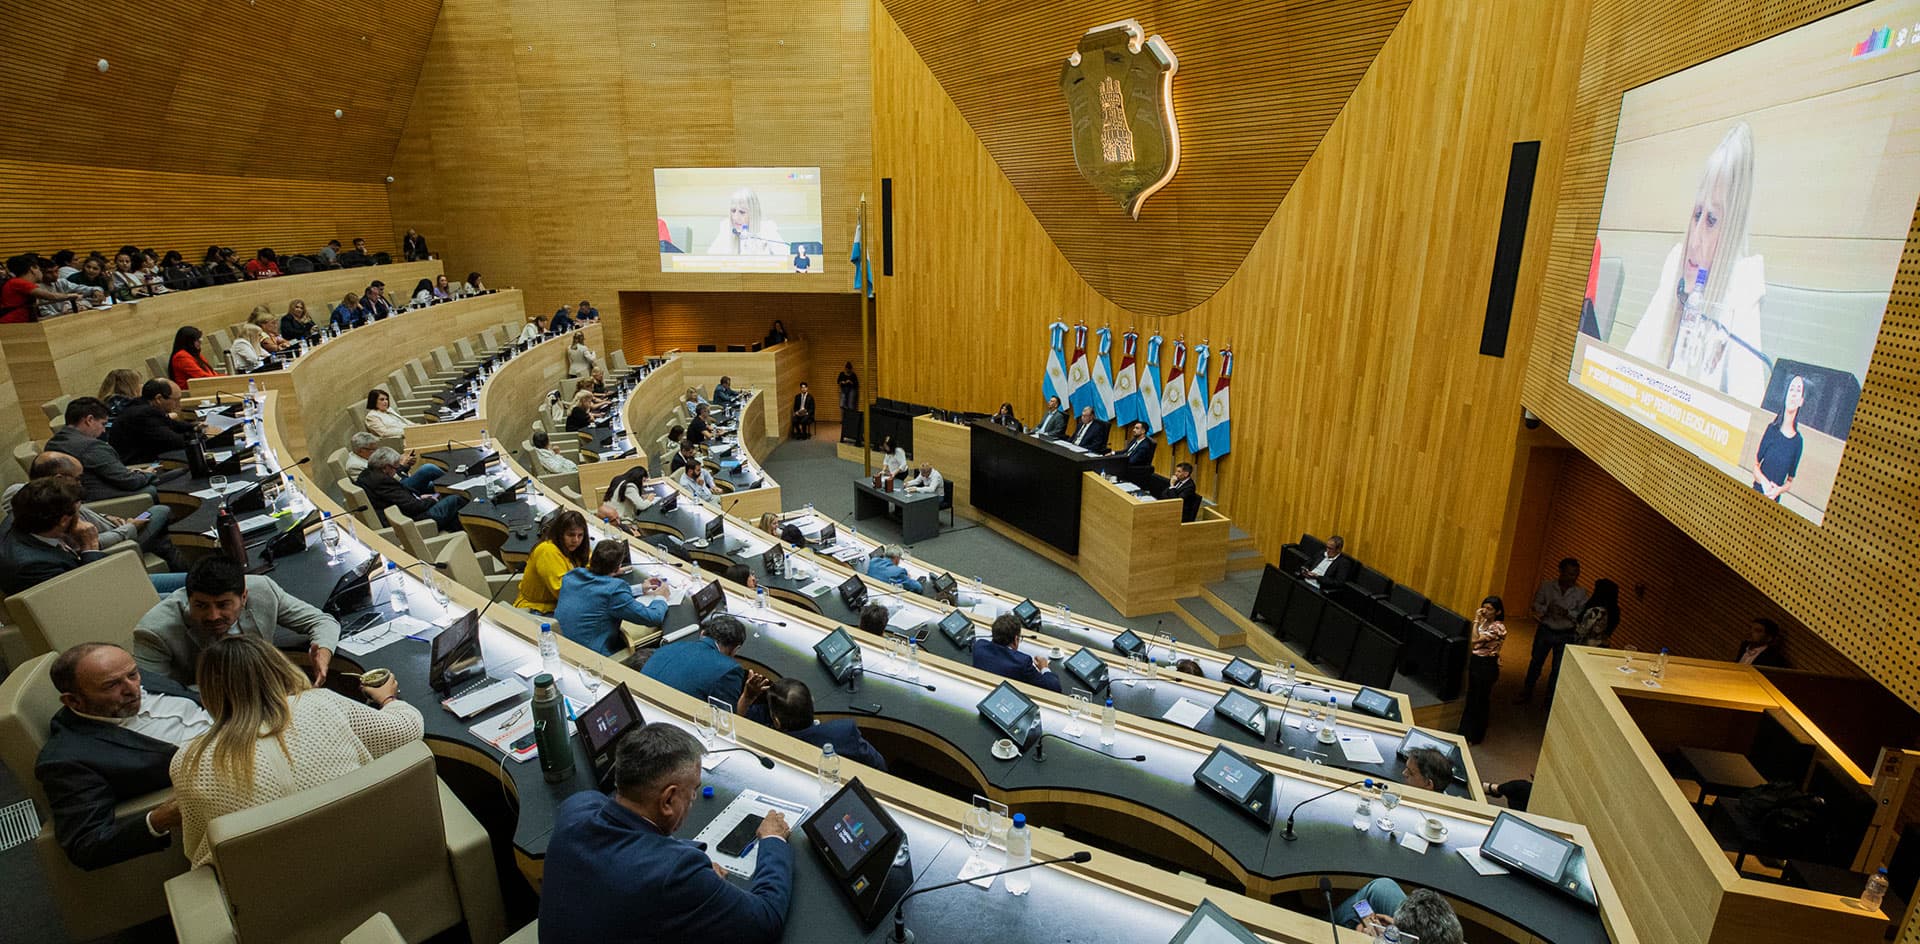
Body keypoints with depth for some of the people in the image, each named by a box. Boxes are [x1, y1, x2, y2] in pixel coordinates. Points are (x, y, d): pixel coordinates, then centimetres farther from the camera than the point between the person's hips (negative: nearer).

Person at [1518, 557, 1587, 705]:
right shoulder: (1547, 586, -6)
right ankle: (1526, 694, 28)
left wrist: (1567, 613, -26)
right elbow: (1535, 605, -4)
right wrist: (1547, 608, -24)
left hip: (1565, 635, 0)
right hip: (1545, 630, 0)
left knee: (1558, 668, 8)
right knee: (1535, 662, 12)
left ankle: (1549, 698, 25)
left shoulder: (1581, 592, -6)